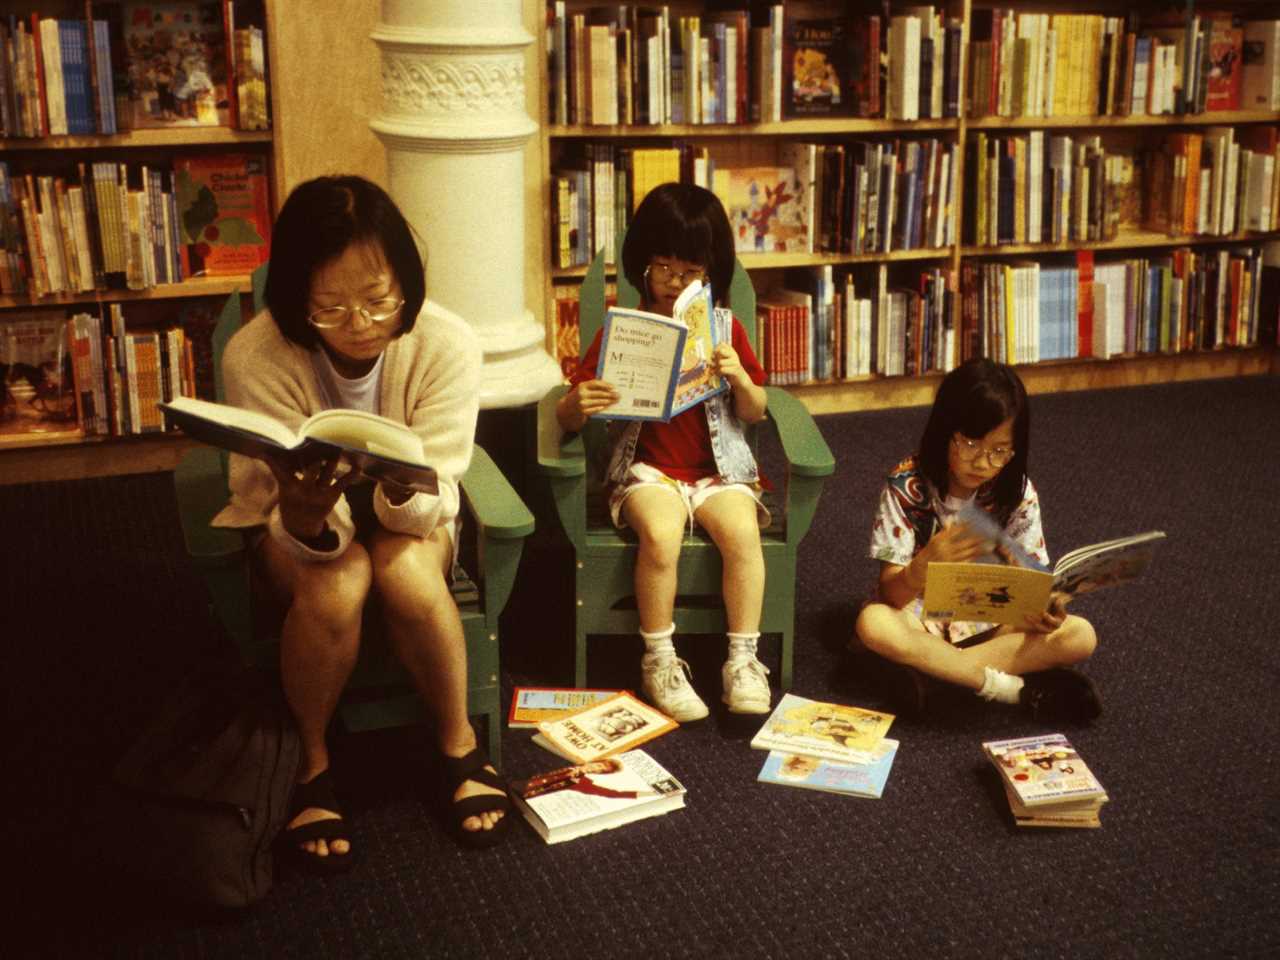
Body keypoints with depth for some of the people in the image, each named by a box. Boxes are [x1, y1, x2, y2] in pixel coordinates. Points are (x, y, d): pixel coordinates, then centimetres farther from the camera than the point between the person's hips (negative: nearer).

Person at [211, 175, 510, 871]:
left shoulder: (447, 343, -26)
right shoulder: (256, 356, -28)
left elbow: (431, 497, -25)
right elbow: (304, 525, -27)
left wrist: (402, 489, -49)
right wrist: (303, 518, -51)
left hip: (405, 514, 1)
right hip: (300, 524, -1)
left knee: (408, 573, -32)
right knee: (335, 583, -32)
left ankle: (459, 744, -7)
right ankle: (311, 760, -7)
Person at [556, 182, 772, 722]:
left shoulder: (725, 328, 5)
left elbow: (755, 414, 9)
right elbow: (566, 418, -3)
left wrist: (739, 377, -13)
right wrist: (578, 405, -28)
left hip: (718, 467, 2)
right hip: (648, 468, -1)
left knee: (742, 531, -29)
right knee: (661, 534, -32)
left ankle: (743, 657, -14)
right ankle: (660, 661, -14)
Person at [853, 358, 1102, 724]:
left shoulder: (1017, 492, -8)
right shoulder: (907, 485, -17)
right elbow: (891, 595, -19)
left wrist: (1043, 610, -32)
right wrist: (926, 564, -41)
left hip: (988, 622, 3)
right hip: (918, 618, -2)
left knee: (1080, 636, -21)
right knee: (872, 624, -36)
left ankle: (928, 667, -24)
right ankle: (1018, 688, -28)